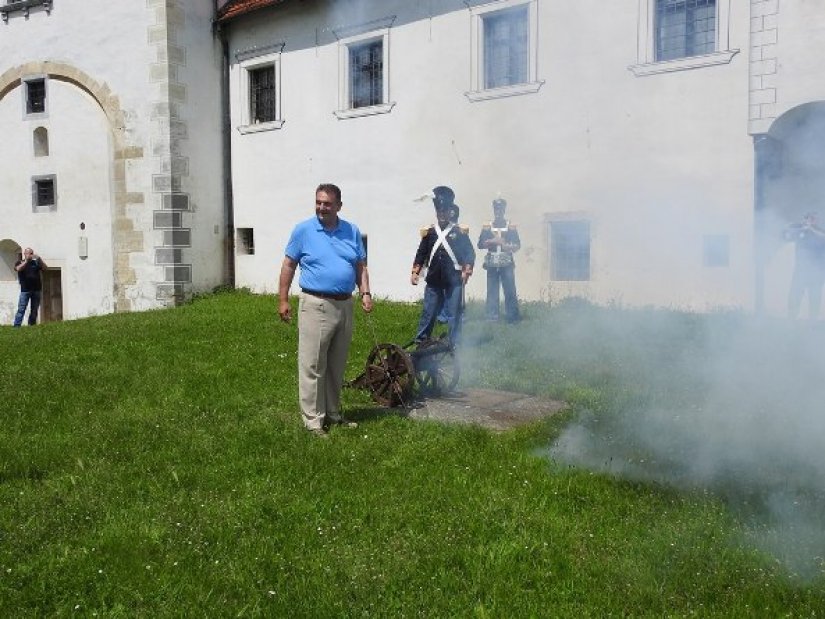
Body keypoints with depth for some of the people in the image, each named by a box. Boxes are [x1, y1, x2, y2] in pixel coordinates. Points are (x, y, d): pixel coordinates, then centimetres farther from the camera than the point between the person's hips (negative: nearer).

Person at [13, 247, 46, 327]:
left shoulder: (36, 262, 13)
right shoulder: (20, 262, 9)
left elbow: (44, 267, -2)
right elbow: (18, 269, -12)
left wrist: (39, 259, -15)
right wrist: (26, 261, -16)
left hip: (36, 290, 3)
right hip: (25, 290, -2)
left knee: (34, 310, 4)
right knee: (21, 309, -9)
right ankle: (16, 326, -11)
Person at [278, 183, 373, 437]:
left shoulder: (352, 231, 8)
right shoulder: (303, 230, -2)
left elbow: (361, 266, 12)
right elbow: (288, 266, 0)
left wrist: (365, 294, -1)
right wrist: (283, 300, -4)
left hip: (345, 306, 5)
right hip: (315, 305, -5)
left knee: (337, 367, 15)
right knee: (312, 367, -3)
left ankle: (333, 414, 27)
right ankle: (313, 420, 6)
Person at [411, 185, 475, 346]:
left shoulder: (459, 232, 2)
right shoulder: (429, 232, 8)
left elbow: (470, 253, 2)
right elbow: (421, 254, 12)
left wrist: (467, 271, -11)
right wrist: (415, 272, 3)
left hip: (454, 280, -2)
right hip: (433, 280, 2)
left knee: (454, 313, 3)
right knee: (428, 312, 8)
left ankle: (455, 344, 11)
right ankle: (420, 341, 17)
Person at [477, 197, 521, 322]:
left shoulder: (511, 227, 8)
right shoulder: (487, 227, 10)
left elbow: (518, 245, 6)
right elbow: (480, 244, 5)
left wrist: (508, 247, -13)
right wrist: (492, 241, -11)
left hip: (507, 264, -1)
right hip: (492, 264, 1)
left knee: (510, 290, -5)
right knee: (492, 291, 0)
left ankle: (512, 316, 0)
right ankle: (492, 316, 5)